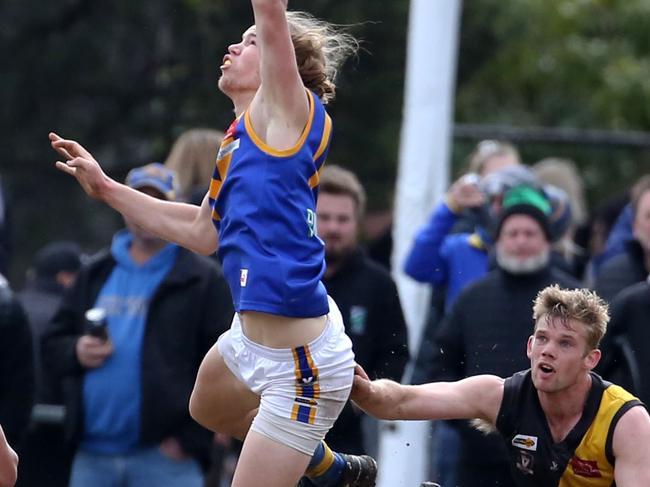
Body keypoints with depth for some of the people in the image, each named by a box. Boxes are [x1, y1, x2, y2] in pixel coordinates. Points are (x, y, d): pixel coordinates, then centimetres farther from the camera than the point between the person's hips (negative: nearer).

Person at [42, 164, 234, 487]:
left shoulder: (202, 280, 1)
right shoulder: (95, 275, 17)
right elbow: (52, 342, 18)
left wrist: (190, 438, -13)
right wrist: (76, 352, -6)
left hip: (165, 458, -5)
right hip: (91, 457, 5)